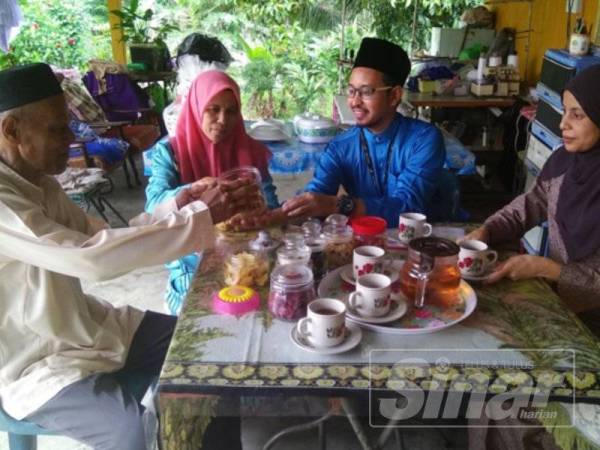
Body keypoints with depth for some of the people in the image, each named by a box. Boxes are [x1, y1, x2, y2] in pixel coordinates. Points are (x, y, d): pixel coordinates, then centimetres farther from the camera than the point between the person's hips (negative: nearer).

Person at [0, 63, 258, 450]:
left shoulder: (38, 181, 3)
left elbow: (104, 241, 5)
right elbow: (93, 258, -37)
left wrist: (175, 209, -10)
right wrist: (202, 216, -31)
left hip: (86, 325, 9)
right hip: (36, 366, -9)